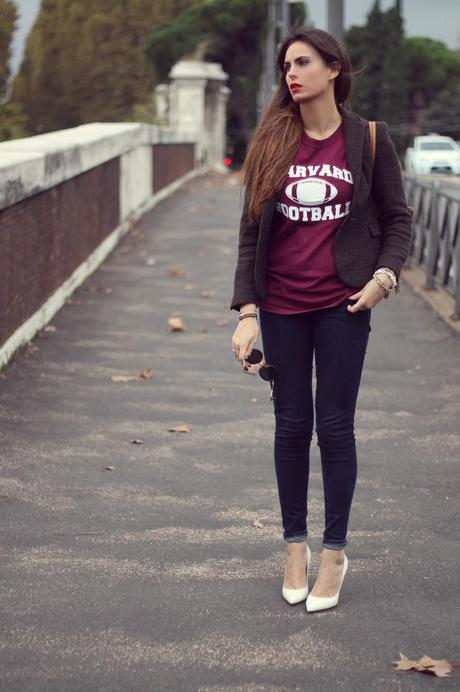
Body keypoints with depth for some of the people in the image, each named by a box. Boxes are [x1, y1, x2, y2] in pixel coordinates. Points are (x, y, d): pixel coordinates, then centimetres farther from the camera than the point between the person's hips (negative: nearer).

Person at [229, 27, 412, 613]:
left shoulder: (368, 139, -2)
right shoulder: (271, 142, 1)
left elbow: (397, 219, 6)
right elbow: (251, 230, 1)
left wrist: (383, 275, -12)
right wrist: (246, 311, -6)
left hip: (342, 304, -2)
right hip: (282, 306, 2)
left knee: (334, 426, 3)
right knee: (291, 424, 9)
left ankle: (334, 552, 17)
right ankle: (295, 545, 24)